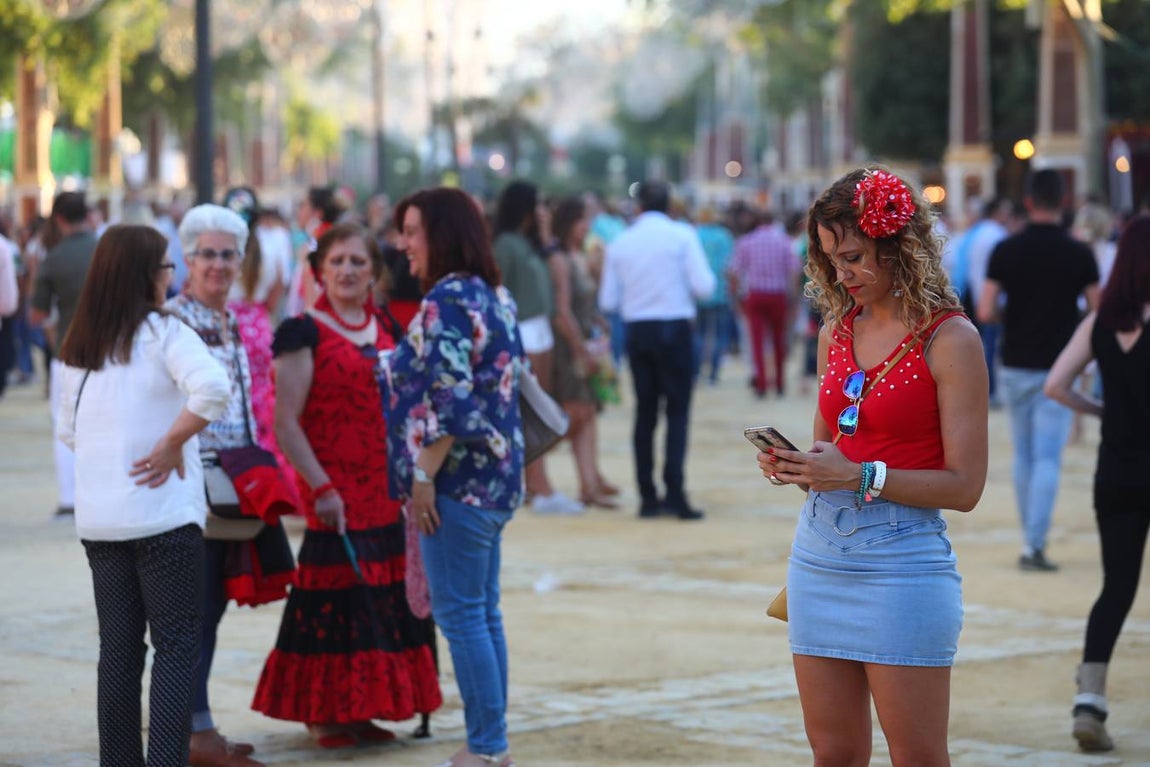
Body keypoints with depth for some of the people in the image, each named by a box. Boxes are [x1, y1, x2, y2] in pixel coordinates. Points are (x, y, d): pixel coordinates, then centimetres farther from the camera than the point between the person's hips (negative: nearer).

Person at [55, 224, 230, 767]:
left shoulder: (77, 345, 11)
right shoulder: (164, 332, -8)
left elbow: (67, 431, 17)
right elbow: (212, 388, -26)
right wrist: (172, 445, -16)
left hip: (97, 519, 6)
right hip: (163, 515, -6)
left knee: (118, 650, 11)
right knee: (175, 645, 0)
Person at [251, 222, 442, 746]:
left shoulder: (386, 329, 13)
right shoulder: (304, 333, -7)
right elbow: (285, 421, -12)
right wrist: (320, 487, -18)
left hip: (386, 493, 7)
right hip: (336, 495, -7)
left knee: (384, 600, 9)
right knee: (335, 600, -5)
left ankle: (358, 712, 19)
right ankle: (322, 715, 6)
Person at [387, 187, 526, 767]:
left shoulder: (448, 300, -16)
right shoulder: (495, 295, 14)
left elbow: (449, 400, -22)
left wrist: (423, 477, -18)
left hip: (458, 480, -10)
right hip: (495, 477, 10)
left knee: (460, 615, -5)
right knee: (483, 613, 13)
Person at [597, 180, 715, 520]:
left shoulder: (620, 243, 3)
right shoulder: (682, 236, -5)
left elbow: (607, 301, 4)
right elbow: (703, 286, -11)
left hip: (637, 331, 3)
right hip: (675, 328, -3)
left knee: (645, 412, 9)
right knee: (677, 411, 0)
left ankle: (648, 496, 9)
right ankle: (674, 492, -10)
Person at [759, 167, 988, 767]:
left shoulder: (949, 340, -7)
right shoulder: (836, 333, 12)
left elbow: (964, 486, -11)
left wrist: (862, 477, -19)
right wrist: (793, 467, 1)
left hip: (902, 562, -6)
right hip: (819, 554, 6)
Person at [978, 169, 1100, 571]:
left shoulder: (1005, 250, -4)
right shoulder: (1079, 254, -7)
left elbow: (985, 313, -8)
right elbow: (1099, 313, -3)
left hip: (1015, 367, 2)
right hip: (1057, 369, -2)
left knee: (1024, 457, 15)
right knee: (1048, 459, -2)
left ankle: (1032, 537, 21)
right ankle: (1034, 544, -12)